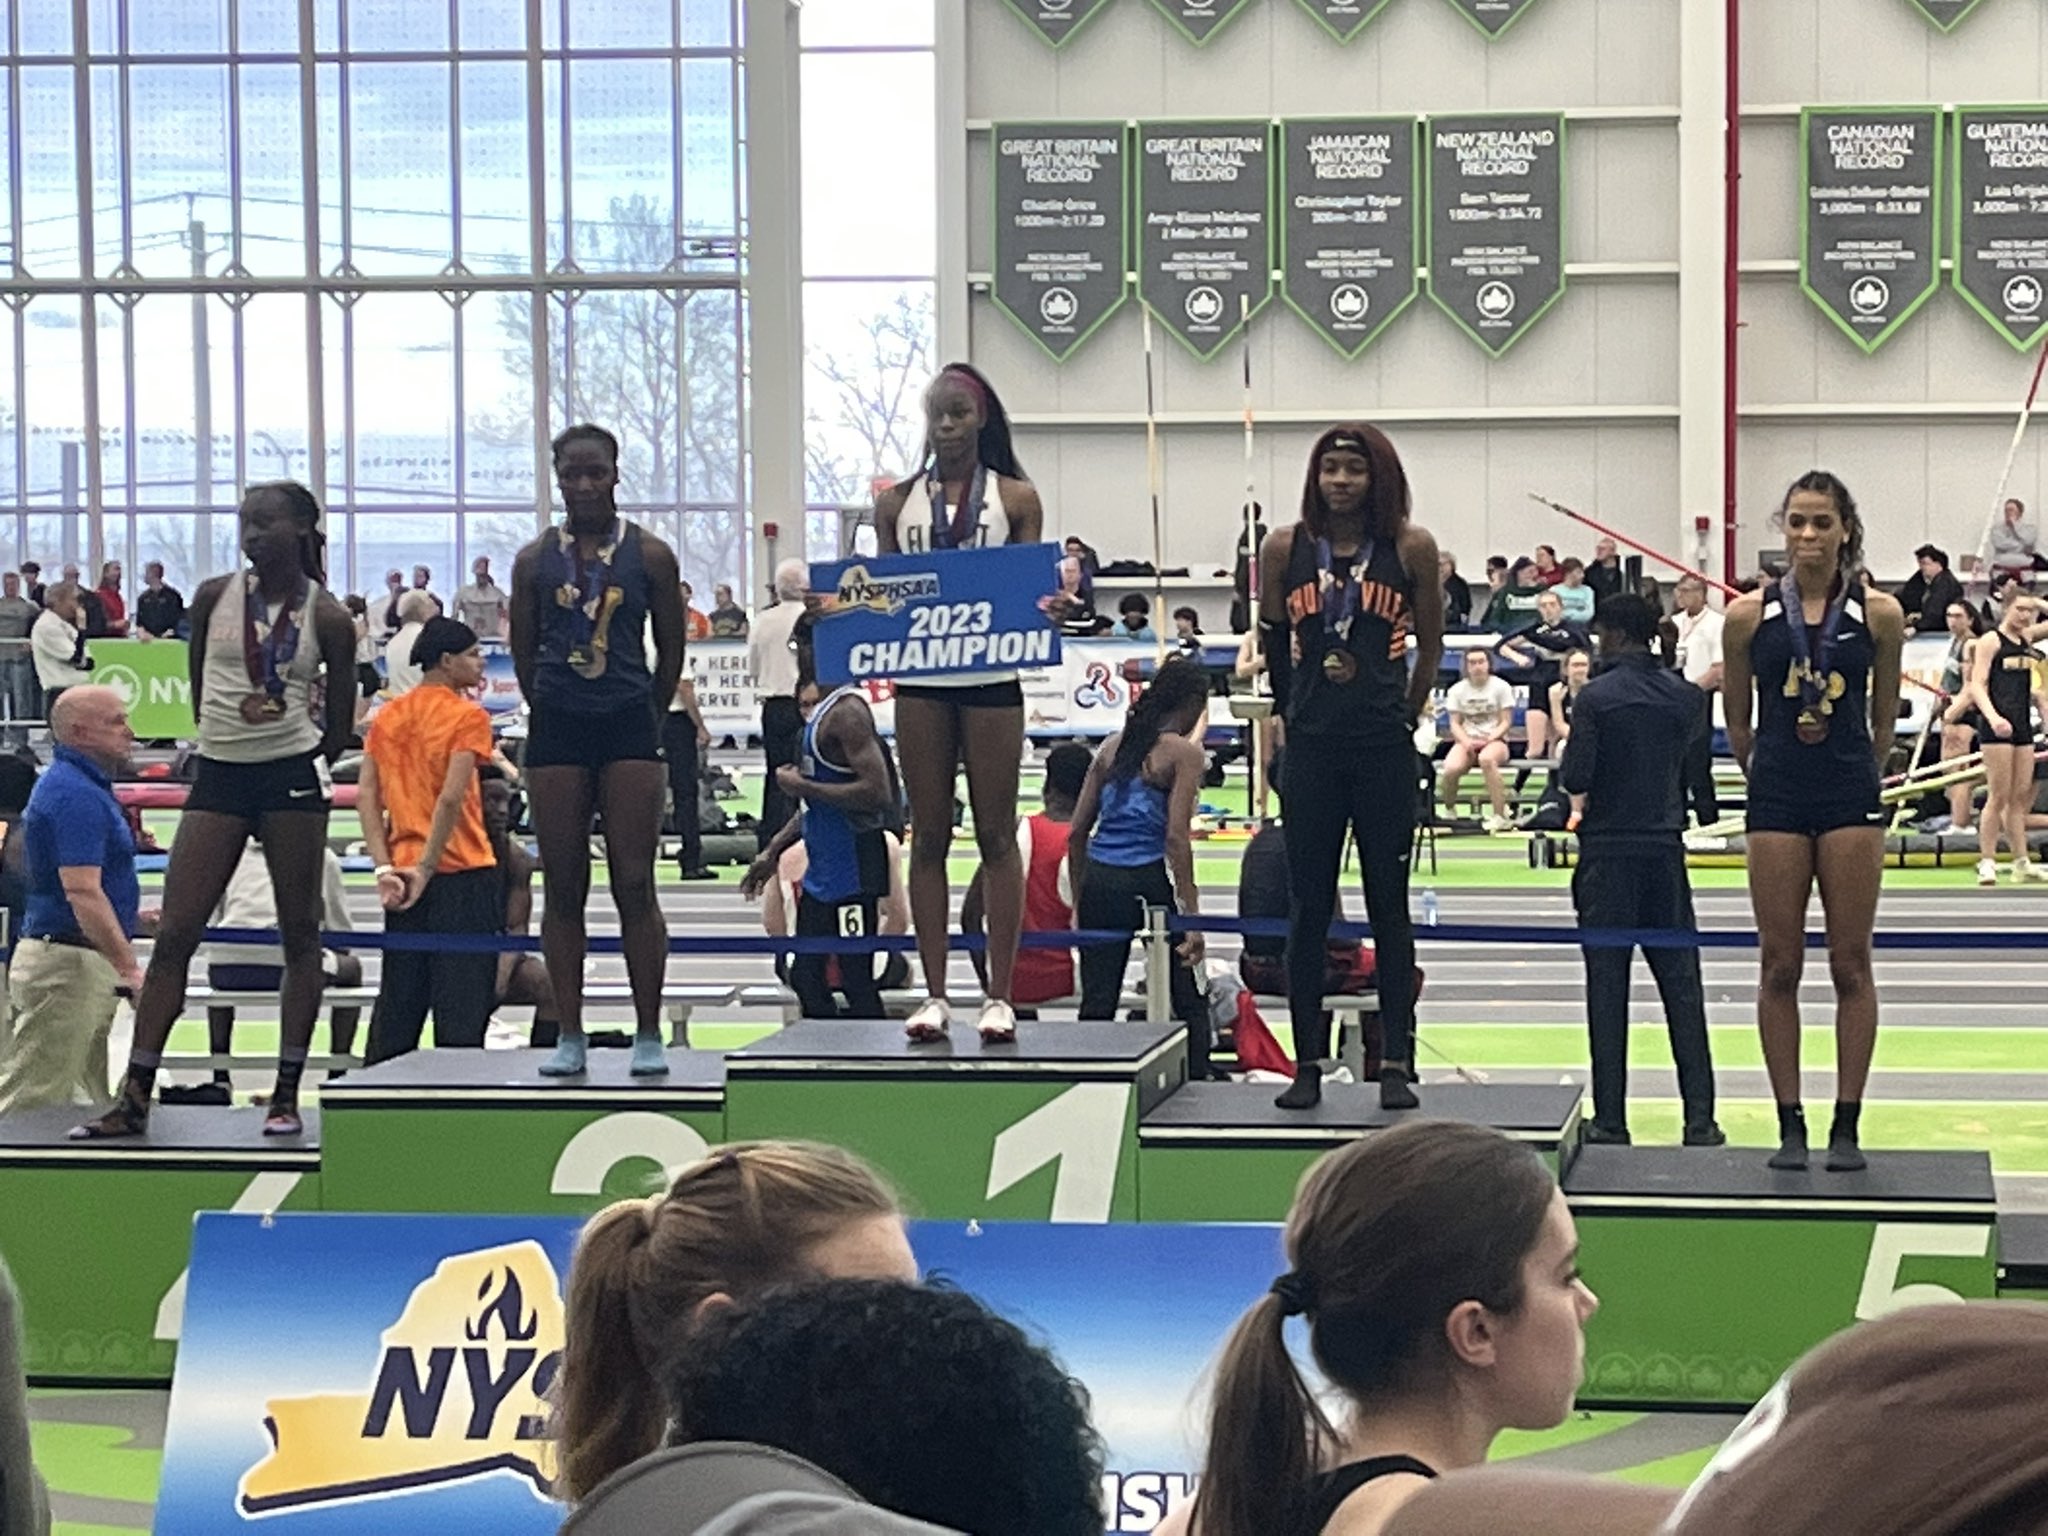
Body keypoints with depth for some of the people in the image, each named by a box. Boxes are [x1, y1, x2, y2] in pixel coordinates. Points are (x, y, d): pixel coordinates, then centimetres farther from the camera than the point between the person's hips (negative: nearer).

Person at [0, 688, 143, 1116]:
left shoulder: (78, 785, 15)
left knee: (82, 1104, 12)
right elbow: (82, 891, -26)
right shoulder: (76, 794, -18)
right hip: (67, 963, -11)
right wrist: (129, 968, -27)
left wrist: (128, 916, 26)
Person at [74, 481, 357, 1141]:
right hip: (218, 773, 2)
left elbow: (340, 725, 5)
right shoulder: (213, 597, 4)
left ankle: (287, 1093, 8)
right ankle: (136, 1094, -2)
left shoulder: (327, 618, -1)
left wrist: (294, 767, 4)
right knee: (175, 932, -3)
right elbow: (199, 686, 16)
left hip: (293, 774, -2)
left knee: (299, 932, 2)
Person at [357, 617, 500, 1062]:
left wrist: (385, 868, -3)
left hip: (403, 874, 6)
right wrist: (427, 867, -14)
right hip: (464, 875, -6)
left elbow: (367, 797, 2)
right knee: (461, 1008, -2)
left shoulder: (387, 716, 10)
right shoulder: (468, 716, -8)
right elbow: (452, 798, -18)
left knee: (398, 1003, 12)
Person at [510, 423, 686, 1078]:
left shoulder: (650, 555, 2)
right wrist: (554, 712, 13)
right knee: (563, 888, 3)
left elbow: (671, 652, 8)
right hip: (557, 729, 2)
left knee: (635, 884, -4)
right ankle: (569, 1036, 7)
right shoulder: (535, 559, 5)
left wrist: (641, 718, 10)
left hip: (629, 727, -2)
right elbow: (523, 652, 12)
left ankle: (649, 1035, 0)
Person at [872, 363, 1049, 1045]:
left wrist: (1050, 608, -20)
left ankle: (999, 995, 4)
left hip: (991, 680, -2)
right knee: (929, 836, 4)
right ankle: (934, 994, 9)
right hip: (920, 682, 2)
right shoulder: (897, 502, 9)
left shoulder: (1015, 499, 4)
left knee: (996, 836, 1)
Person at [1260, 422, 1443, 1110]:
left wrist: (1402, 716, 12)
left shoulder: (1410, 548, -1)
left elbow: (1431, 645, 9)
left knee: (1389, 905, 3)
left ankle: (1397, 1064, 6)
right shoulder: (1286, 549, 2)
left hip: (1385, 750, -1)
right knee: (1309, 908, 5)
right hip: (1311, 746, 1)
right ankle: (1308, 1063, 10)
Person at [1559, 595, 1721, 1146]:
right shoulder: (1684, 696, 3)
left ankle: (1611, 1120, 1)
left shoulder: (1596, 698, -10)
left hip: (1607, 852, -3)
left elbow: (1576, 778, -12)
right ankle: (1699, 1117, 4)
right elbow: (1696, 758, 12)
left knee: (1607, 986, 1)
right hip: (1665, 848, 3)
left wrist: (1570, 761, 7)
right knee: (1681, 984, 6)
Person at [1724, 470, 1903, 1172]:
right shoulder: (1750, 615, 0)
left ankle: (1847, 1126, 8)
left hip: (1850, 798, 0)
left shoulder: (1879, 615, 0)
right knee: (1779, 964, 3)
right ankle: (1790, 1125, 10)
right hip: (1776, 800, 0)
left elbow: (1883, 720, 12)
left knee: (1850, 963, 2)